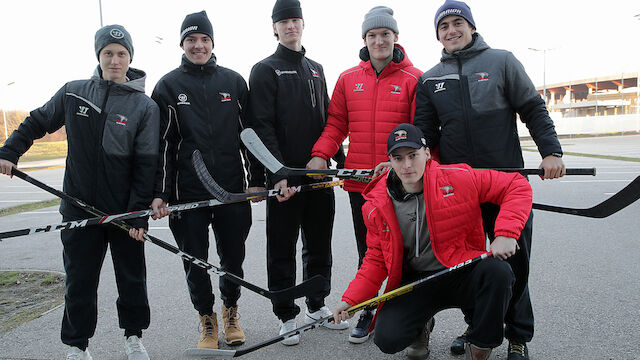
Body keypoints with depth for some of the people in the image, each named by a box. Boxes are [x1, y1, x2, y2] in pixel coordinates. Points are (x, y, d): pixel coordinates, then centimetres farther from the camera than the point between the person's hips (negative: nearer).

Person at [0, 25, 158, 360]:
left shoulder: (146, 106, -4)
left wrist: (139, 213, -12)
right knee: (79, 280, 9)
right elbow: (37, 122, 18)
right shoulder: (73, 93, 3)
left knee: (132, 277, 10)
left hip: (125, 210, -1)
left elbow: (147, 164, -8)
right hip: (80, 208, 2)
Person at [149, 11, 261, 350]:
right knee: (195, 260, 8)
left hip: (232, 188, 1)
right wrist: (159, 193, -6)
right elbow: (162, 143, 0)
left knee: (233, 256, 10)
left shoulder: (233, 81, 7)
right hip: (187, 191, -1)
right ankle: (206, 318, 29)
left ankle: (230, 311, 34)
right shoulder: (169, 86, 3)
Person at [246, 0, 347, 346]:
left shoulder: (315, 69, 17)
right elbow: (262, 126, -11)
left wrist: (341, 161, 14)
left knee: (319, 244, 14)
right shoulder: (265, 70, -1)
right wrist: (278, 173, -20)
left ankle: (317, 305, 30)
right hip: (285, 178, -5)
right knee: (283, 249, 3)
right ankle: (286, 315, 17)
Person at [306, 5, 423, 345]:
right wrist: (320, 154, -4)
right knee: (367, 252, 14)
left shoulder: (414, 79, -1)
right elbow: (336, 124, 11)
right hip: (359, 180, 3)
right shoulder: (348, 79, 9)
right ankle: (366, 313, 29)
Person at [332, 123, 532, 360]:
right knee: (387, 339, -20)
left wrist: (505, 234, -22)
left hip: (461, 275, -1)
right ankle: (422, 326, 19)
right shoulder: (377, 206, -3)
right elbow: (376, 258, 6)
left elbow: (517, 187, -8)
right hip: (414, 283, 2)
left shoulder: (458, 180, -12)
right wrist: (351, 299, -6)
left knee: (497, 272, -32)